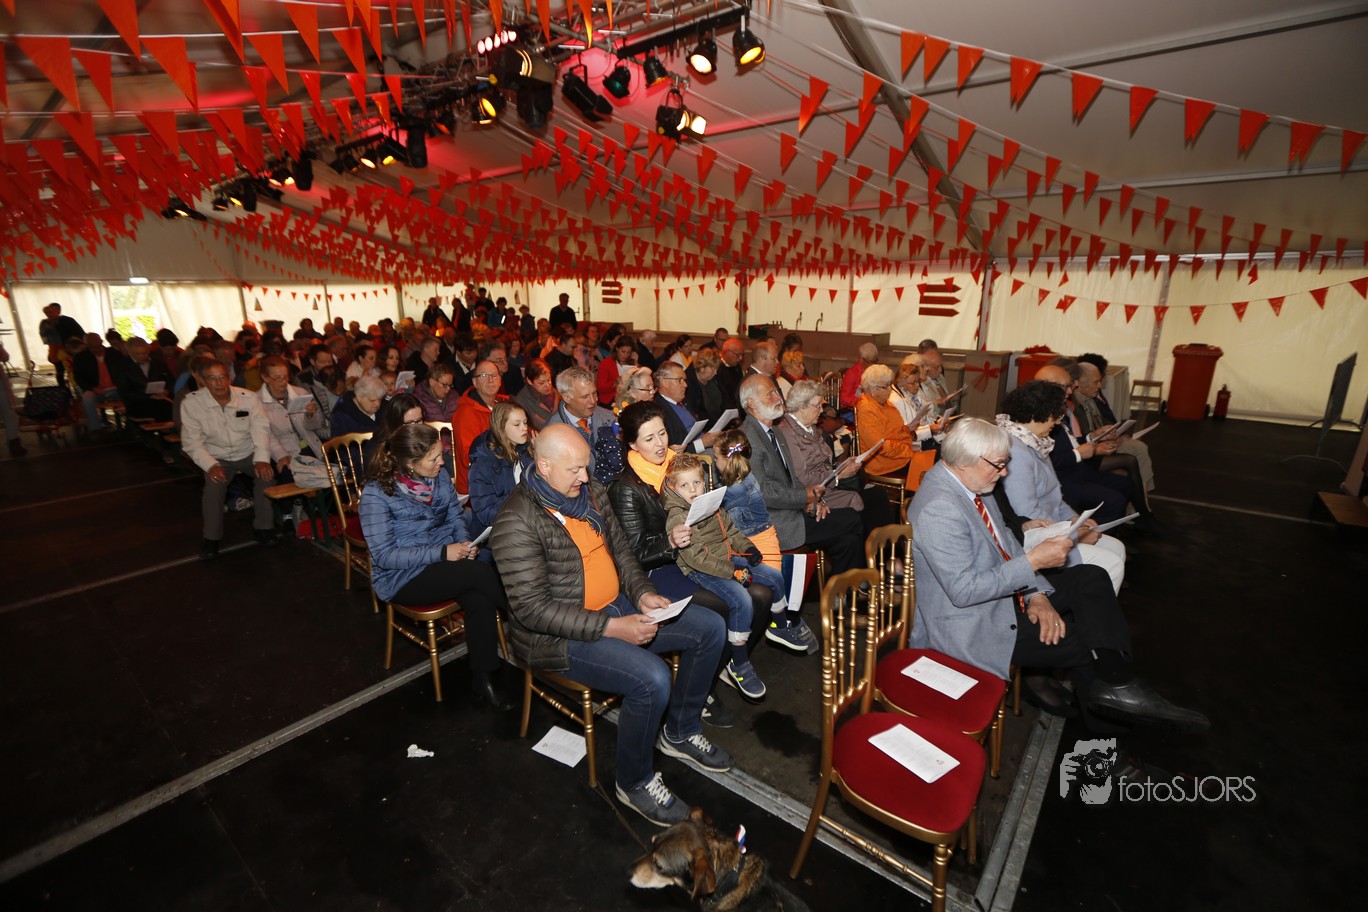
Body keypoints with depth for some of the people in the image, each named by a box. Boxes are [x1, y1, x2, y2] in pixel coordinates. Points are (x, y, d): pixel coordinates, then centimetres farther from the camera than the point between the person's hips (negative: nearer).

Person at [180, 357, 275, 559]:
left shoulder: (248, 397, -12)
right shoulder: (191, 403, -12)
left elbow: (261, 428, -15)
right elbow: (192, 442, -11)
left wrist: (262, 459, -29)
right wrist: (211, 465, -27)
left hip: (248, 453, 1)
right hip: (218, 457, 0)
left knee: (267, 474, -27)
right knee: (214, 485, -28)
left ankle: (263, 527, -7)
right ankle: (211, 537, -7)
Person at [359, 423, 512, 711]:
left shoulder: (439, 476, 0)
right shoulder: (376, 494, -16)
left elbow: (456, 516, 13)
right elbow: (384, 555, -16)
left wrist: (464, 542, -9)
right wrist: (442, 552, -24)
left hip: (446, 558, 5)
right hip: (402, 578, -5)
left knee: (479, 599, -26)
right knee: (480, 573, -30)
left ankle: (482, 680, -13)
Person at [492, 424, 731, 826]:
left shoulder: (591, 492, 3)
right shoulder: (518, 522, -21)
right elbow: (532, 609, -23)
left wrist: (642, 593, -6)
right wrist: (612, 628, -27)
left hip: (616, 606, 8)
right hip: (560, 636, -8)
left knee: (710, 628, 4)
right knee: (652, 678, -29)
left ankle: (680, 732, 24)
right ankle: (634, 782, 2)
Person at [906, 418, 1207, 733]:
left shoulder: (970, 482, 0)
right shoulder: (938, 508, -30)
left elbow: (1006, 542, 8)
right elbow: (963, 590, -30)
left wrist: (1037, 594, -6)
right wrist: (1033, 560, -25)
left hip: (1002, 589, 9)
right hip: (969, 624, -9)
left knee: (1091, 579, 1)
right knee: (1086, 641, -4)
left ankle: (1114, 683, 4)